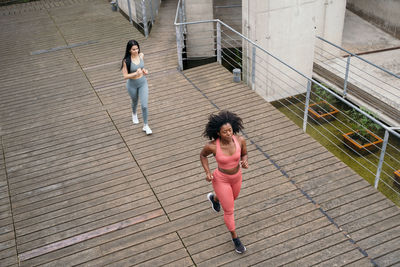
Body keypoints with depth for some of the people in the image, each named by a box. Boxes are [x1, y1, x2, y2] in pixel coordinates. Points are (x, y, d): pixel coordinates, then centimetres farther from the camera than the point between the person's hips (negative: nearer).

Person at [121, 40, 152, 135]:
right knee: (135, 102, 24)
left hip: (143, 83, 2)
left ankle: (146, 126, 12)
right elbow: (125, 76, -20)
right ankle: (134, 114, 59)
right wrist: (136, 73, -34)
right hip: (132, 85, -2)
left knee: (144, 105, -4)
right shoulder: (126, 61, -22)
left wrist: (144, 70, -7)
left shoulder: (141, 55, -9)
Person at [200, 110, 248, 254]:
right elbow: (203, 155, -8)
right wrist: (207, 173, -20)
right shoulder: (212, 145, -30)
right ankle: (235, 238, 36)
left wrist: (245, 163, -27)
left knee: (233, 198, 34)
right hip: (221, 179, -4)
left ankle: (214, 198, 68)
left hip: (236, 176, 4)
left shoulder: (240, 140, -24)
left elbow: (244, 154, -4)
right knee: (229, 211, 8)